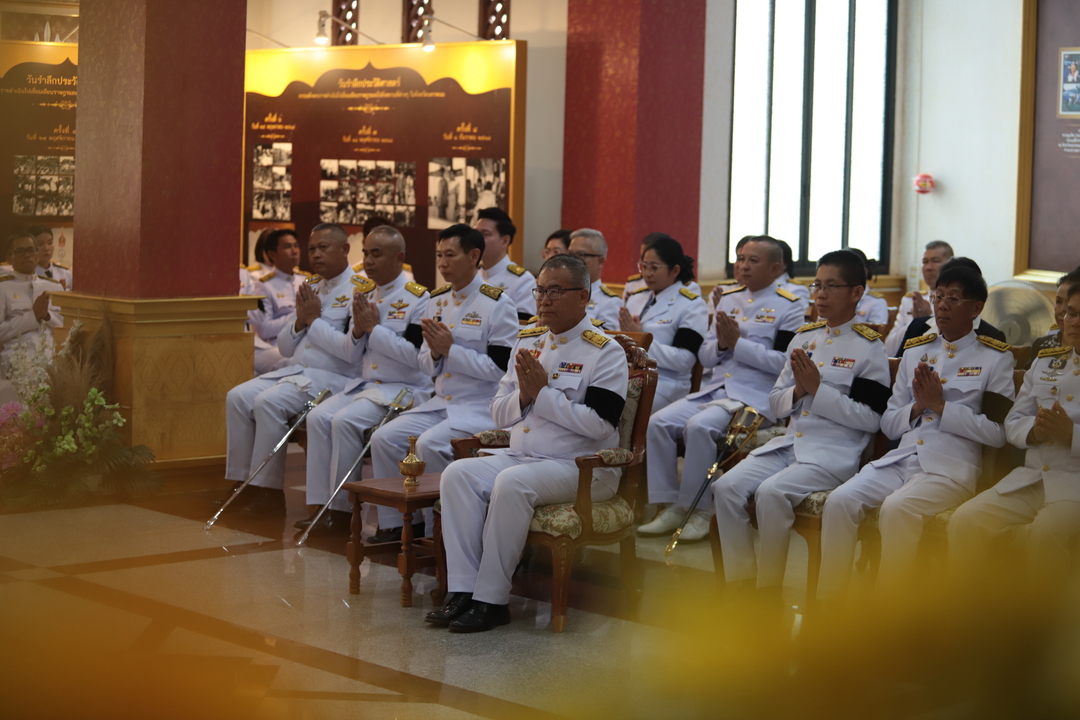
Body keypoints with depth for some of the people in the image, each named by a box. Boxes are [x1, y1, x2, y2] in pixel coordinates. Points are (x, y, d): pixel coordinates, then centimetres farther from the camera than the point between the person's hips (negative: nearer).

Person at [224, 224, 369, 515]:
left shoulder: (361, 291, -7)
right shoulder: (309, 287, 18)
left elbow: (352, 349, -20)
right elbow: (285, 348, 20)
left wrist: (314, 320, -10)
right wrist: (300, 320, 0)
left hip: (332, 379, -8)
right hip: (295, 371, 8)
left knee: (268, 402, -27)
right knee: (237, 397, -11)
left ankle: (268, 493, -19)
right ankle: (241, 483, -9)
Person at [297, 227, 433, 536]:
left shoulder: (418, 298, -10)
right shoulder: (366, 297, 13)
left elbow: (415, 355, -21)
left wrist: (374, 327, -14)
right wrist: (358, 331, -3)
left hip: (405, 389, -8)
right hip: (365, 383, 8)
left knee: (345, 421, -26)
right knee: (318, 417, -14)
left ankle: (342, 511, -15)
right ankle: (319, 505, -12)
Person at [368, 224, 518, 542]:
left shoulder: (497, 304, -8)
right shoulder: (437, 301, 13)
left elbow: (500, 367, -15)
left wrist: (450, 349, -16)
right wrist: (434, 352, -7)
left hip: (482, 408, -7)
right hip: (441, 403, 7)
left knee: (429, 444, -29)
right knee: (384, 438, -11)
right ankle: (392, 523, 0)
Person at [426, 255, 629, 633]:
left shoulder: (605, 351, -5)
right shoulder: (527, 341, 16)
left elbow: (598, 424, -18)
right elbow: (499, 413, 16)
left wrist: (542, 393, -15)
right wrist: (523, 396, -6)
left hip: (582, 468, -7)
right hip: (522, 456, 7)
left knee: (512, 483, -33)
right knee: (459, 473, -17)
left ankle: (491, 600, -25)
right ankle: (463, 591, -20)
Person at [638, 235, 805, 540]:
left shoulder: (790, 307, 0)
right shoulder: (728, 300, 20)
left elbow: (783, 362, -12)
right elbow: (704, 356, 20)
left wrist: (738, 343, -13)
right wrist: (721, 344, -2)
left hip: (755, 397, -7)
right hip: (714, 390, 7)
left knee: (699, 426, -31)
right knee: (658, 422, -14)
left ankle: (699, 510, -17)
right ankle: (670, 506, -7)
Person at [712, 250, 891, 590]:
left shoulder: (869, 347, -3)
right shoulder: (803, 337, 16)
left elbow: (871, 419, -10)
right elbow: (775, 402, 18)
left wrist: (818, 389, -13)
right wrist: (798, 390, -4)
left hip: (835, 453, -6)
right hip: (788, 443, 7)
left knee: (772, 493, -31)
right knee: (726, 487, -16)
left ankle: (769, 591, -17)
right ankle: (740, 581, -7)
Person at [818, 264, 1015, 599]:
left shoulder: (995, 358, 7)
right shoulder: (915, 351, 21)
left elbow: (997, 433, -3)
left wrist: (940, 405, -8)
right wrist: (917, 407, -1)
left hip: (952, 467, -5)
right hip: (900, 459, 5)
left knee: (897, 507, -34)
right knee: (840, 501, -22)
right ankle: (828, 605, -17)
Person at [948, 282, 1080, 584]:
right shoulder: (1045, 361, 18)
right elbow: (1012, 422, 17)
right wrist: (1033, 430, -5)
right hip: (1030, 478, 5)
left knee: (1045, 532, -35)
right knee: (964, 521, -16)